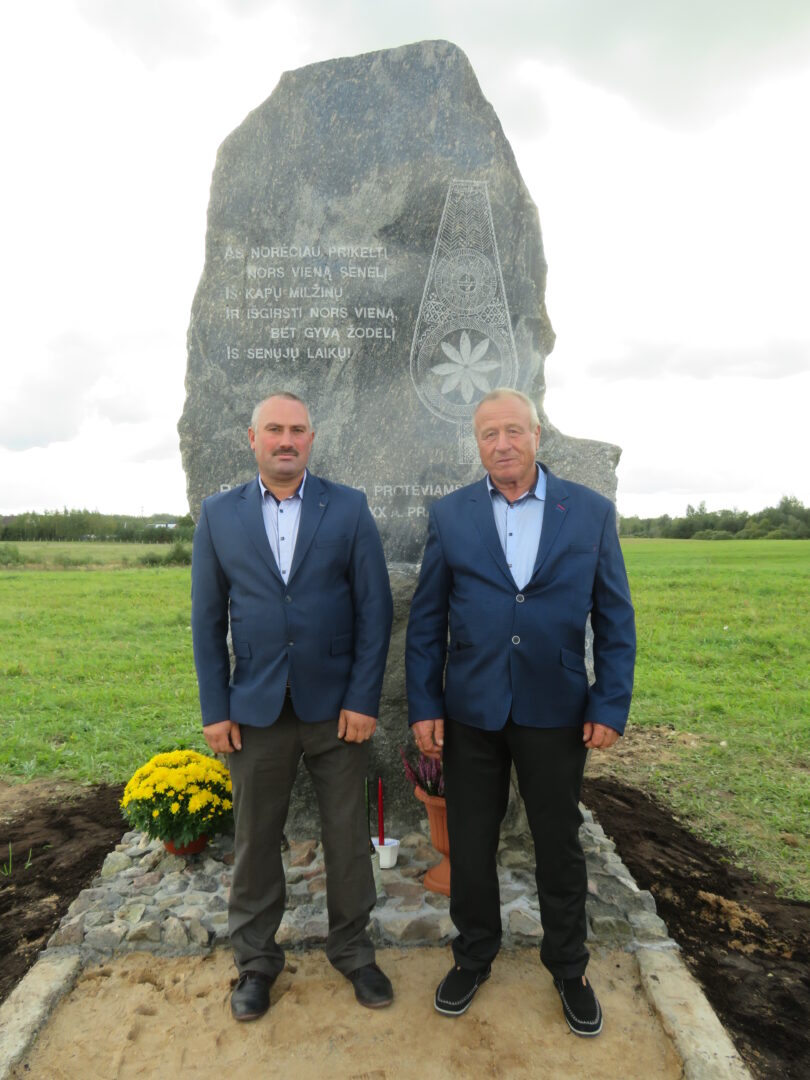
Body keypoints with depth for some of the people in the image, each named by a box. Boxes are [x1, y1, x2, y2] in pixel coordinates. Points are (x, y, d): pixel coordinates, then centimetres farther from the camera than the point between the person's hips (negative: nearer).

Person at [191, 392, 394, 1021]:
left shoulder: (349, 508, -2)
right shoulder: (219, 514, 2)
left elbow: (375, 608, -4)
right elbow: (207, 618, 4)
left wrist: (363, 699, -9)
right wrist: (215, 709, 0)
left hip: (337, 706, -1)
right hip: (256, 710, 1)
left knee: (348, 837, 13)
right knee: (255, 840, 15)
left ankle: (352, 950, 37)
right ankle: (256, 959, 38)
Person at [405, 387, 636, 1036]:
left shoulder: (591, 512, -3)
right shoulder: (449, 515, -2)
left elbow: (615, 619, 0)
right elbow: (426, 621, 1)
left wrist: (610, 706, -5)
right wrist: (424, 707, -2)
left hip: (555, 712, 0)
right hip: (471, 711, 1)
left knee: (560, 846, 16)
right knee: (469, 843, 15)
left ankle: (568, 968, 41)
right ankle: (474, 957, 41)